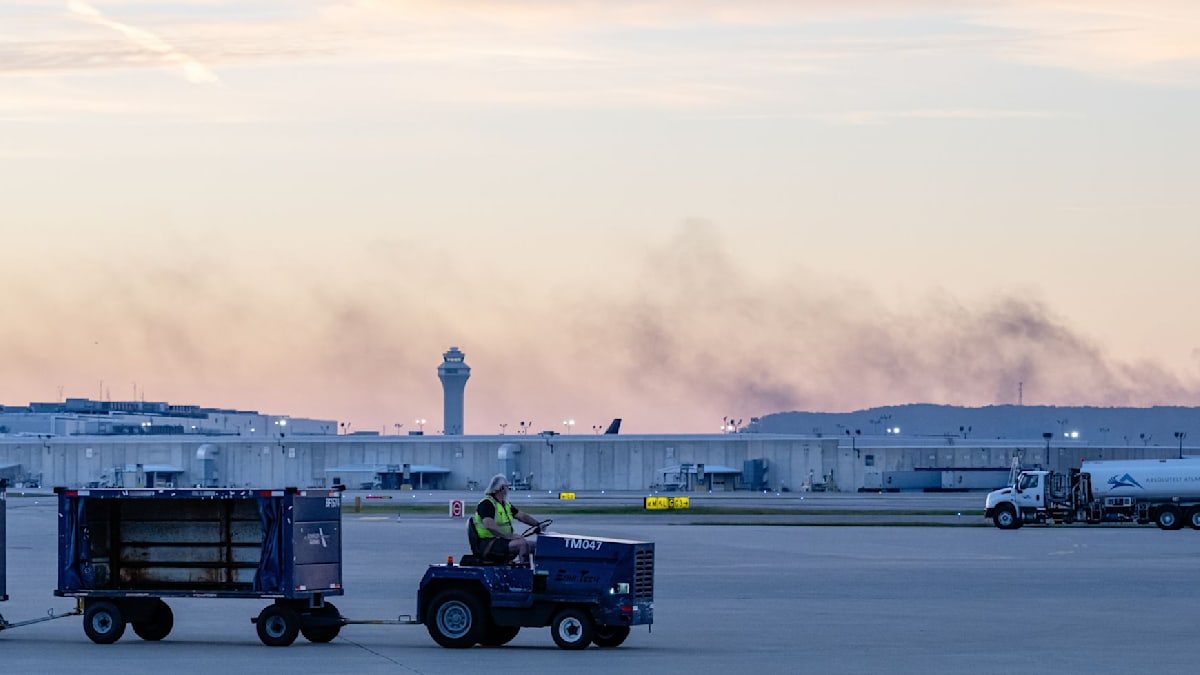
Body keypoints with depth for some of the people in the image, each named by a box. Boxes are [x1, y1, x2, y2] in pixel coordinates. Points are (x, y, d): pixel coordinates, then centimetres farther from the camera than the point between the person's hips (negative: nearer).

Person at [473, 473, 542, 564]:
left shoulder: (505, 505, 19)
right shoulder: (486, 504, -12)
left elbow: (522, 516, 20)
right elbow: (489, 525, -25)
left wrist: (538, 524, 7)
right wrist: (509, 536, -28)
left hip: (502, 540, 10)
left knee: (533, 545, 2)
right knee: (522, 543, -28)